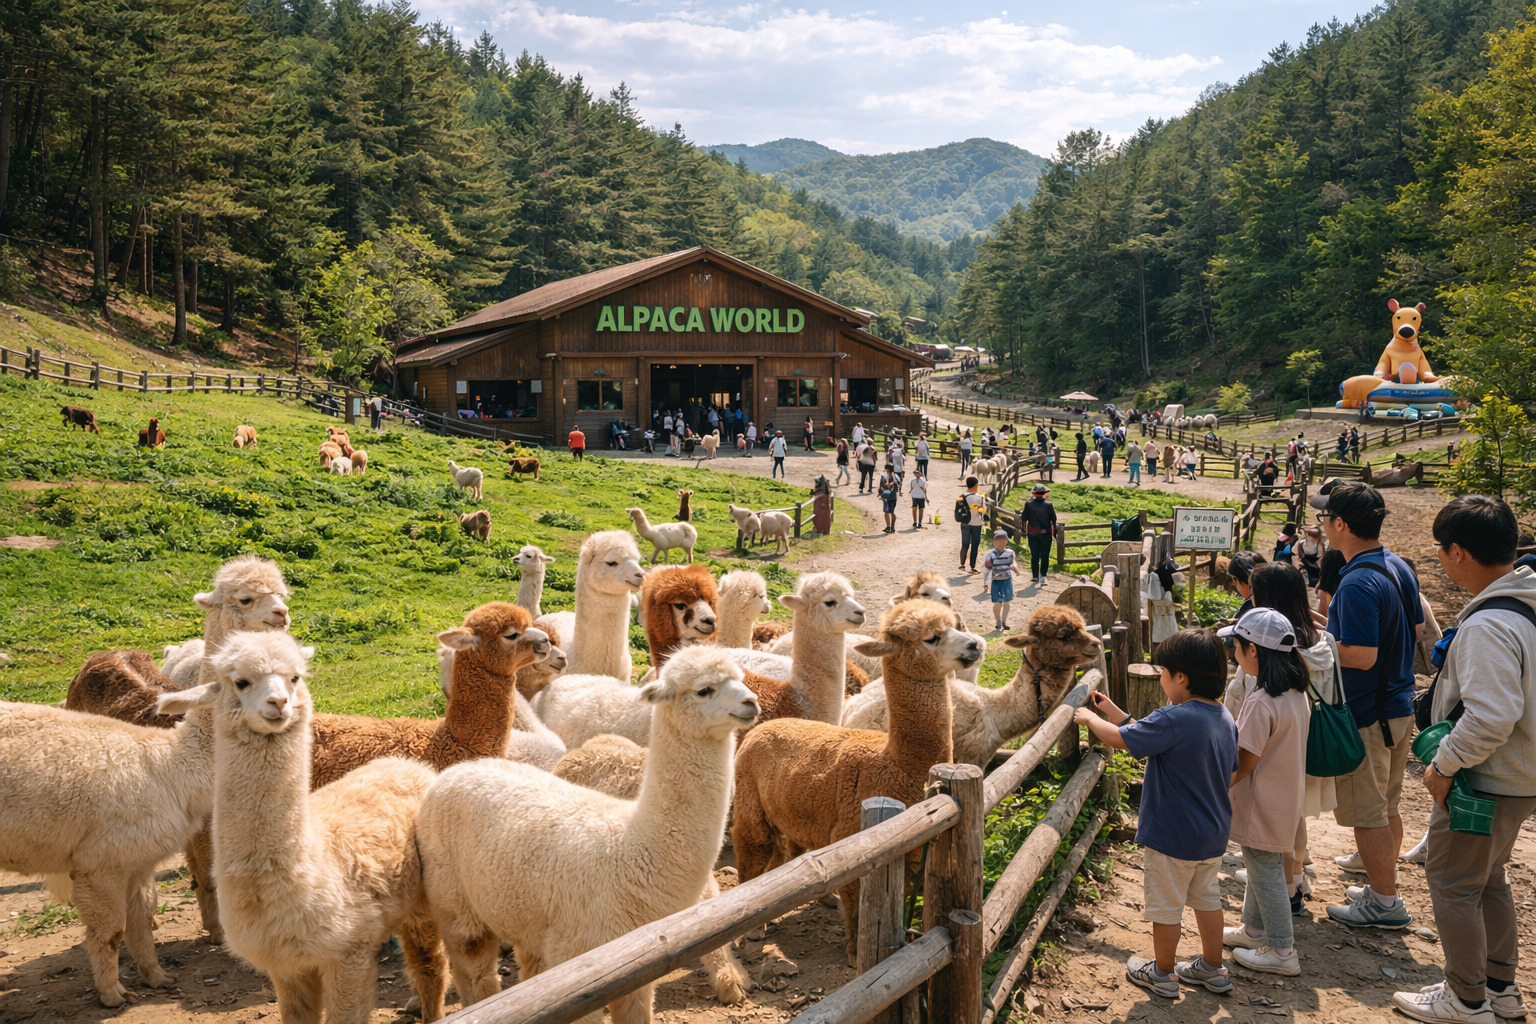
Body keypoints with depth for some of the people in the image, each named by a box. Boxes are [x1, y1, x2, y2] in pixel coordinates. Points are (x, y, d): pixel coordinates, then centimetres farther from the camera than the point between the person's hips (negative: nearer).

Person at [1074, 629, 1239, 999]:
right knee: (1207, 899, 23)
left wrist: (1089, 718, -4)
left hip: (1172, 837, -8)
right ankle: (1213, 968, 36)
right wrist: (1115, 713, 9)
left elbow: (1119, 739, -24)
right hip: (1213, 835, 8)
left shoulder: (1173, 719, -28)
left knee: (1166, 907, 11)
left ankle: (1162, 973, 26)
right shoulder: (1225, 719, 0)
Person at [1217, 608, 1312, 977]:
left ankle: (1281, 951, 14)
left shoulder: (1262, 702, -27)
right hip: (1286, 795, 9)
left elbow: (1245, 761, -23)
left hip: (1263, 804, -9)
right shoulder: (1296, 692, 1)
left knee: (1265, 872, 4)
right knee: (1262, 867, 23)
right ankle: (1255, 928, 38)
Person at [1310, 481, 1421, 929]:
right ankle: (1380, 863, 38)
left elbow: (1362, 655, -30)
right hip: (1399, 704, 9)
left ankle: (1385, 902, 12)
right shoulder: (1399, 568, 4)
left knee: (1366, 811, 3)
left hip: (1366, 713, -9)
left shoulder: (1358, 584, -26)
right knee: (1386, 803, 23)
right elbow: (1414, 630, 16)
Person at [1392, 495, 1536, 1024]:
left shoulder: (1487, 626, -28)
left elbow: (1491, 717, -34)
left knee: (1452, 882, 6)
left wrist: (1444, 765, -21)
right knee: (1486, 878, 23)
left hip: (1486, 782, -10)